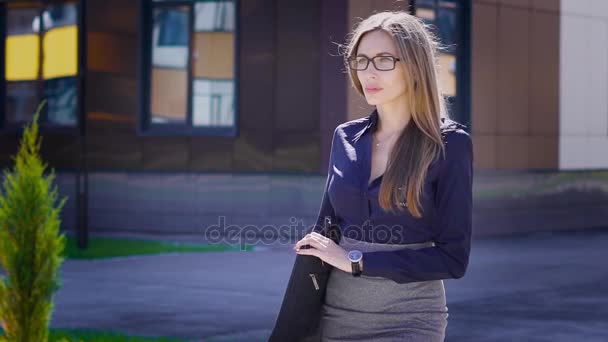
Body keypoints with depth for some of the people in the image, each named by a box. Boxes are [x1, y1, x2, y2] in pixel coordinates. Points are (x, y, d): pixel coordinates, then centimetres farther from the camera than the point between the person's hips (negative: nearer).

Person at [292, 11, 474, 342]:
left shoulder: (449, 144, -8)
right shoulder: (345, 137, 6)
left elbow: (453, 258, -11)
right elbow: (321, 233, 13)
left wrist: (356, 261, -14)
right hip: (337, 314, 4)